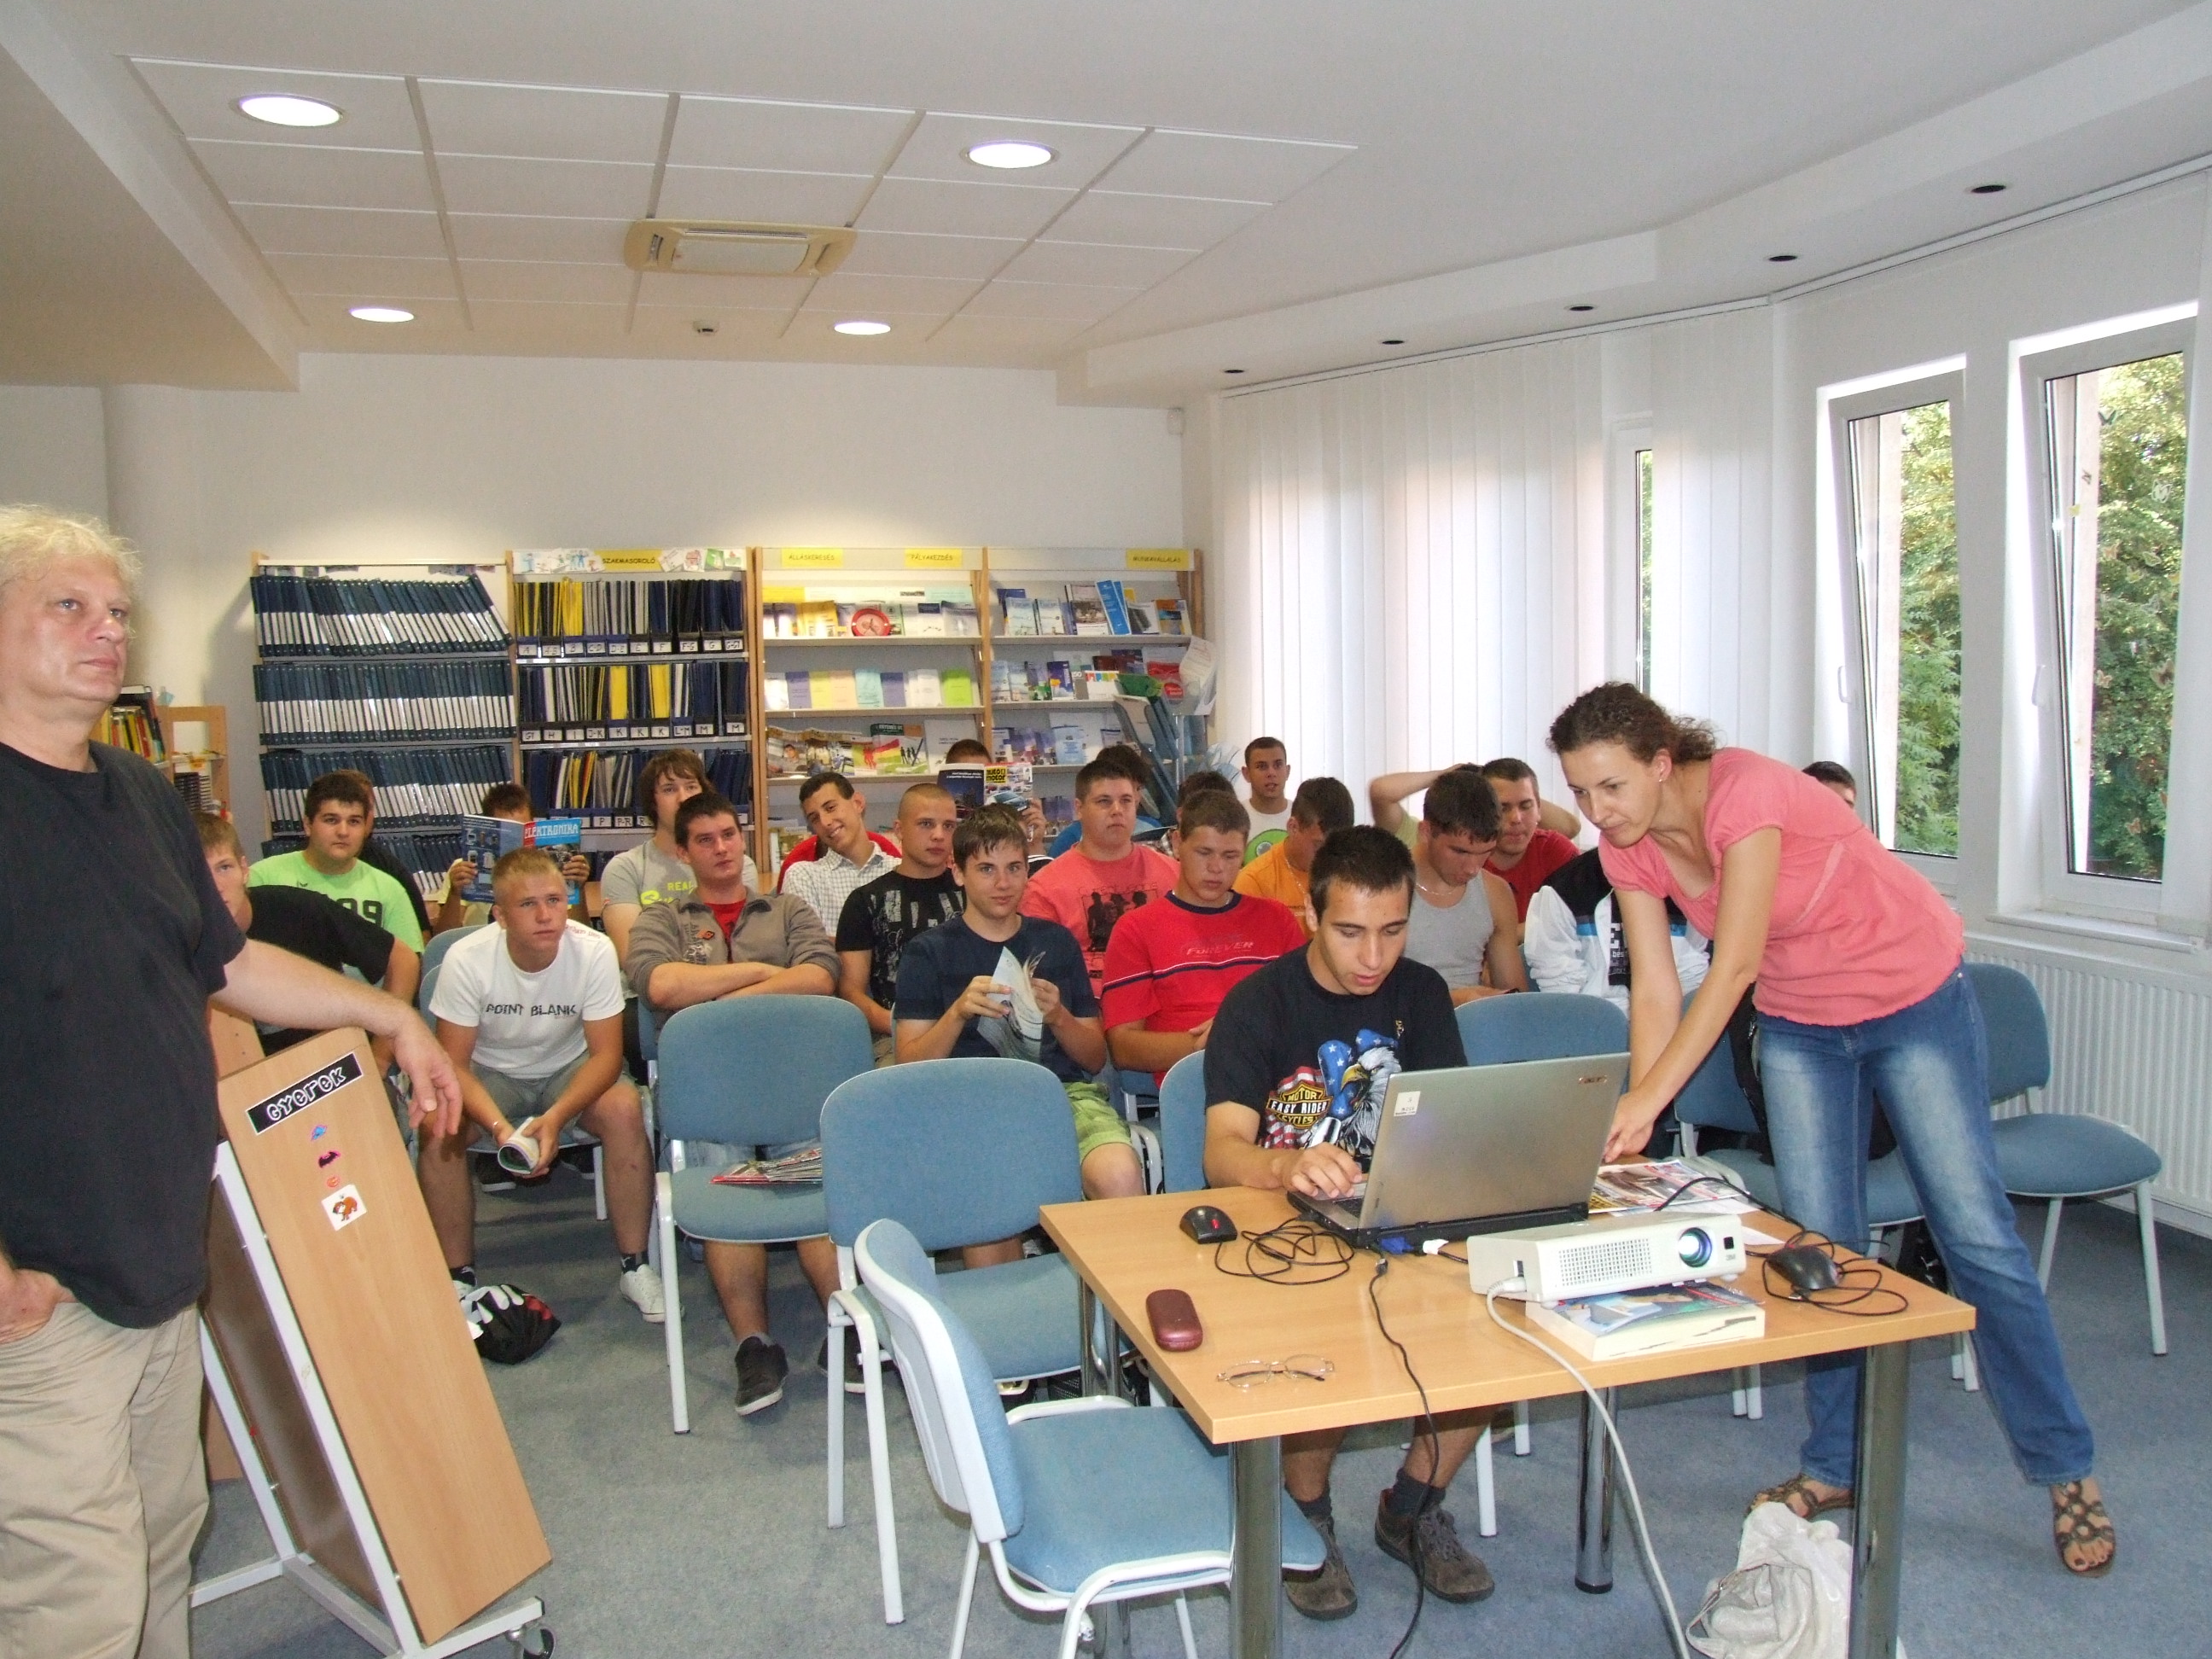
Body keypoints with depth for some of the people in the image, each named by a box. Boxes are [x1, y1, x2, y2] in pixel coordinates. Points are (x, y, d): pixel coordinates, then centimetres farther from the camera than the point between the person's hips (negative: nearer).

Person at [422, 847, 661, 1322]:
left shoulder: (594, 951, -24)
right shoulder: (467, 960, -23)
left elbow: (606, 1052, -20)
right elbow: (454, 1063, -18)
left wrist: (554, 1118, -36)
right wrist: (499, 1126, -36)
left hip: (570, 1069, 0)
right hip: (490, 1073, 0)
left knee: (624, 1109, -29)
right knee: (438, 1128, -29)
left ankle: (633, 1263, -12)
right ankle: (459, 1276, -9)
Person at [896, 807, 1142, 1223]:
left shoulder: (1057, 941, 21)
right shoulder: (928, 951, 13)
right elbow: (910, 1067, 6)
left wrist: (1058, 1017, -1)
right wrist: (958, 1013, -10)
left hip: (1065, 1091, 2)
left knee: (1120, 1176, -32)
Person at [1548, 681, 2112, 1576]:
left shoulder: (1747, 794, -31)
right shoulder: (1629, 848, -11)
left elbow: (1734, 968, -36)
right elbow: (1656, 992, -11)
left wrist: (1649, 1096, -40)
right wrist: (1633, 1121, -21)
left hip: (1916, 1000, -5)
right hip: (1800, 1024, 5)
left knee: (1977, 1234, 0)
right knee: (1819, 1243, 3)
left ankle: (2066, 1472, 16)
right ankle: (1835, 1466, 17)